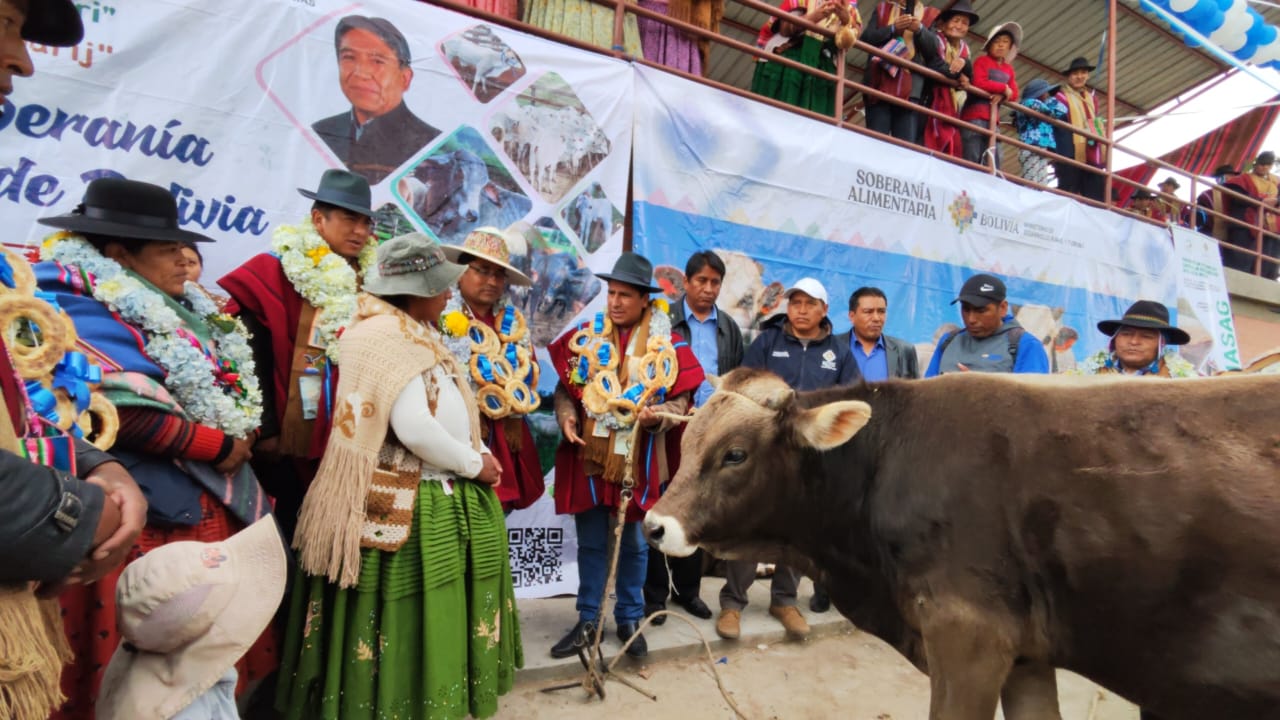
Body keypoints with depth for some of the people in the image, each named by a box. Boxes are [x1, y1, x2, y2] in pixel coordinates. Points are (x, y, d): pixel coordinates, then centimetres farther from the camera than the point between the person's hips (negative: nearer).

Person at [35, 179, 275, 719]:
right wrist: (221, 446, -15)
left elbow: (230, 387, 19)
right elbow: (131, 414, -25)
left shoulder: (177, 307, 14)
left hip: (216, 505, 9)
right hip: (158, 516, -9)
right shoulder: (83, 308, -14)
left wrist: (243, 436, 1)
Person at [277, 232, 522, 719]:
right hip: (405, 509, -10)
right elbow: (414, 428, -27)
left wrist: (479, 456, 1)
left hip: (442, 499, 10)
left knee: (431, 613, 18)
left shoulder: (416, 334, 13)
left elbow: (450, 412, 16)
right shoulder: (389, 337, -18)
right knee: (404, 619, 4)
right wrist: (473, 464, -13)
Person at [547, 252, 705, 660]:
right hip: (588, 458, 2)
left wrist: (657, 415, -23)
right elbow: (565, 388, 8)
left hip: (639, 462, -2)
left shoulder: (669, 346, -4)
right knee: (590, 544, 13)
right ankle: (588, 620, 28)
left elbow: (681, 401, -3)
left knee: (633, 545, 12)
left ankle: (630, 620, 30)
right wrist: (566, 415, -11)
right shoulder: (586, 337, 4)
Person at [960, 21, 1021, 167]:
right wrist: (1004, 88, -5)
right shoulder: (982, 61, 3)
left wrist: (1002, 95, -10)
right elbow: (979, 83, -13)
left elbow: (1014, 94, 13)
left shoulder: (1009, 69, 21)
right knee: (972, 159, -13)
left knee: (994, 161, 1)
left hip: (992, 118, 7)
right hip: (975, 115, -7)